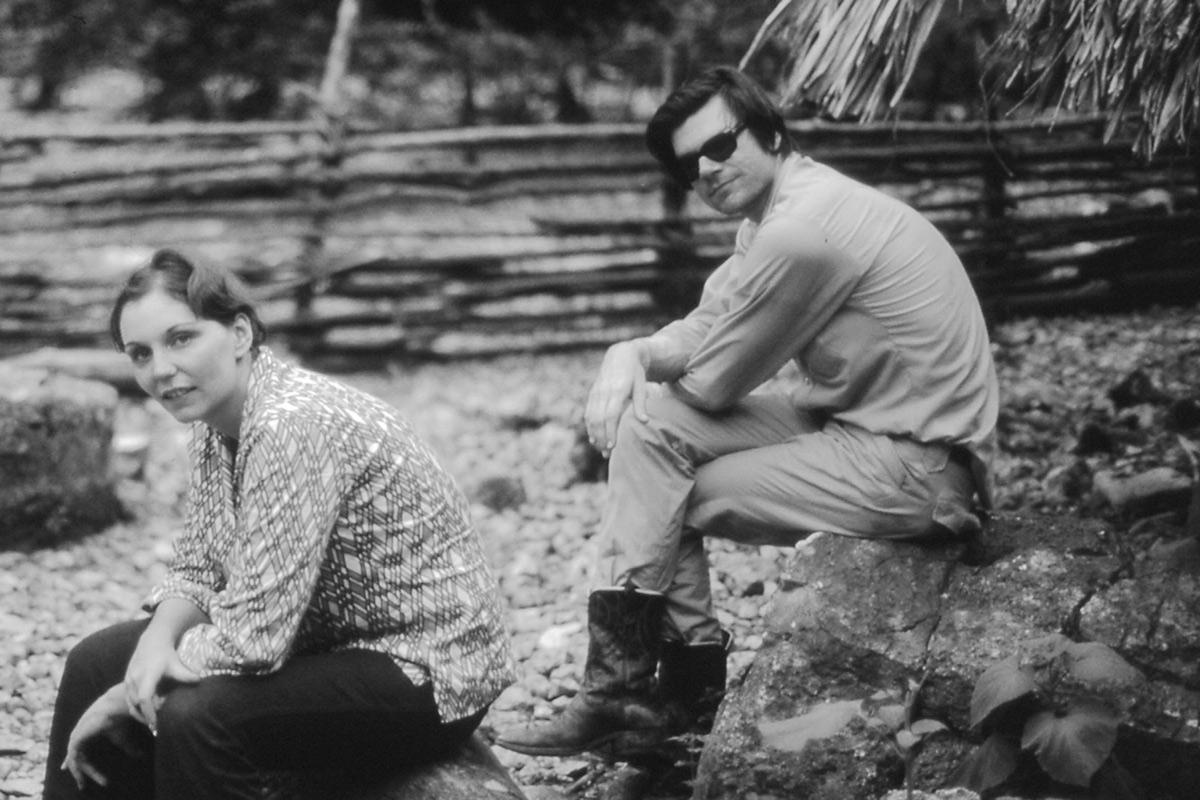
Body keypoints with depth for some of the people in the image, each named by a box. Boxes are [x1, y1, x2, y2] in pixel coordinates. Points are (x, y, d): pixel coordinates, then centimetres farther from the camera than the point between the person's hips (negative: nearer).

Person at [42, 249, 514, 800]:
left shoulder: (292, 428, -27)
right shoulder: (214, 421, 2)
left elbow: (251, 637, -28)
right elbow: (198, 569, 8)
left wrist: (124, 698, -16)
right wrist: (156, 640, -14)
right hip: (329, 643, 10)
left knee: (197, 717, -30)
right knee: (96, 663, 6)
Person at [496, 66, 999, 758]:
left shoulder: (801, 230, -21)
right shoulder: (778, 212, 11)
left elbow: (711, 382, -14)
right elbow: (701, 332, 16)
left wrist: (641, 366, 7)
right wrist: (629, 355, -6)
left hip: (913, 471, -10)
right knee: (650, 421, 5)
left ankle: (619, 690, 7)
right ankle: (690, 676, 7)